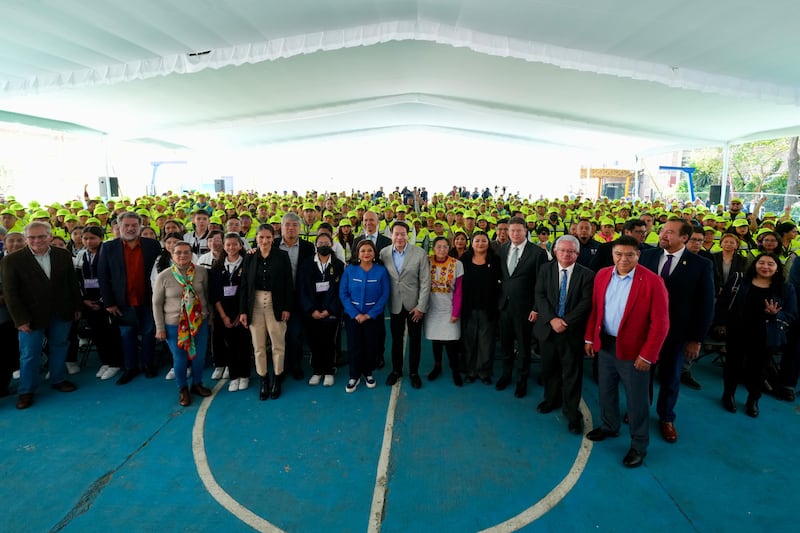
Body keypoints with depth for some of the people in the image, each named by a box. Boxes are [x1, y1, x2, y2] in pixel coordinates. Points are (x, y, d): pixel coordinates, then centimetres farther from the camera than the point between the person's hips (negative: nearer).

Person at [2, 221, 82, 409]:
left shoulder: (63, 255, -2)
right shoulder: (12, 260, -9)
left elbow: (73, 283, 5)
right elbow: (10, 293, -8)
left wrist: (77, 307, 5)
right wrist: (20, 319, -11)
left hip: (61, 314, 2)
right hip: (31, 316, -2)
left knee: (59, 348, 15)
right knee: (29, 355, 8)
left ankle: (57, 380, 34)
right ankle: (26, 390, 25)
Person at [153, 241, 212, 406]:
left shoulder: (202, 272, -6)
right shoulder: (163, 277, -9)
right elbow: (157, 303, -3)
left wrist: (207, 314, 8)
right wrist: (160, 328, -3)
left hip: (200, 322, 2)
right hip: (174, 325, -2)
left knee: (199, 356, 12)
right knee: (180, 358, 9)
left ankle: (197, 384, 36)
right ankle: (183, 389, 31)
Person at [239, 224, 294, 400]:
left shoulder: (282, 256, -3)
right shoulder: (250, 258, 4)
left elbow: (289, 284, -3)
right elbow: (244, 285, 4)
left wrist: (287, 307, -7)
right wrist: (243, 311, 0)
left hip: (276, 304, -2)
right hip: (255, 304, 2)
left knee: (278, 344, 6)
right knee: (258, 345, 9)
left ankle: (277, 379, 23)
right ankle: (263, 380, 23)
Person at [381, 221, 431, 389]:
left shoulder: (420, 254, -10)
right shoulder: (383, 253, -4)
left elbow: (425, 282, -9)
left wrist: (421, 307, -11)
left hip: (414, 304, -1)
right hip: (395, 305, 2)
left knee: (415, 339, 10)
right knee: (396, 339, 14)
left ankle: (414, 372, 28)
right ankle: (396, 370, 33)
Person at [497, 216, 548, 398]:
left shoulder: (537, 252, -11)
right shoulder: (503, 249, 5)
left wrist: (536, 308, -12)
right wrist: (500, 297, 5)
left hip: (524, 306, -4)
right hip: (504, 304, 4)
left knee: (523, 345, 10)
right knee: (505, 342, 16)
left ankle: (522, 380, 28)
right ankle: (506, 374, 36)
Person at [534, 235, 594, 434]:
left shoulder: (586, 274, -3)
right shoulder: (545, 269, 2)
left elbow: (586, 303, -10)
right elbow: (539, 296, -5)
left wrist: (566, 321, -18)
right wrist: (552, 319, -17)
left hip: (572, 331, -2)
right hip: (547, 327, 3)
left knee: (572, 373, 4)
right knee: (549, 368, 16)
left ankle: (572, 413, 19)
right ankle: (552, 399, 39)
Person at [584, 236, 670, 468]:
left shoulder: (652, 281, -16)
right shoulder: (602, 275, 0)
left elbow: (660, 323, -15)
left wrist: (647, 355, -15)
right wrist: (590, 337, 7)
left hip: (633, 350, -5)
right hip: (605, 344, 5)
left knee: (637, 400, 10)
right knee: (605, 391, 21)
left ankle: (639, 445, 31)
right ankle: (609, 426, 45)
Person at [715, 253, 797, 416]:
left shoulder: (786, 289, -2)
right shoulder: (738, 281, -3)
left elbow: (792, 315, -3)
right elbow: (722, 303, -1)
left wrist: (776, 315, -24)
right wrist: (722, 323, -8)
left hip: (765, 339, 1)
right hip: (737, 333, 0)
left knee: (758, 369, 14)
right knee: (733, 364, 14)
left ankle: (753, 400, 35)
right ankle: (728, 395, 33)